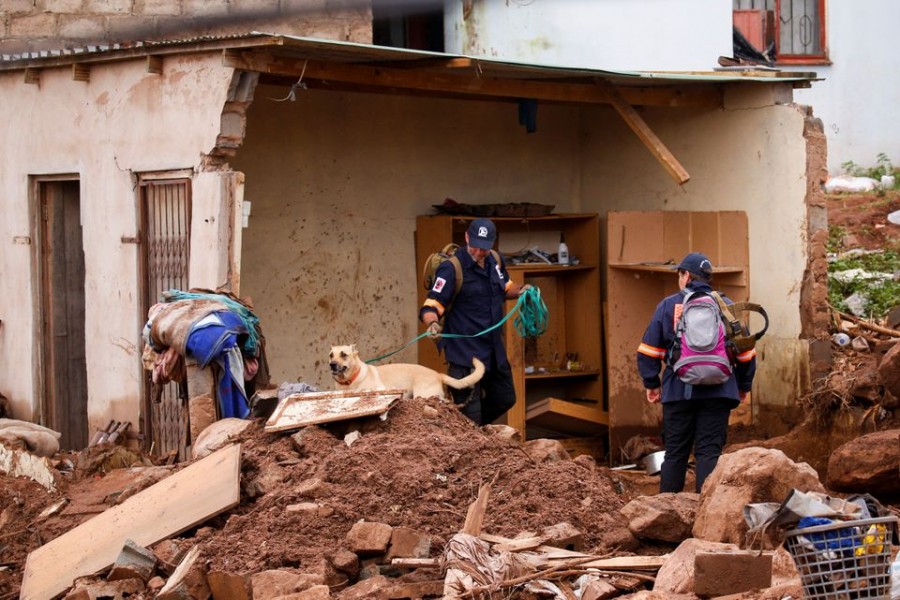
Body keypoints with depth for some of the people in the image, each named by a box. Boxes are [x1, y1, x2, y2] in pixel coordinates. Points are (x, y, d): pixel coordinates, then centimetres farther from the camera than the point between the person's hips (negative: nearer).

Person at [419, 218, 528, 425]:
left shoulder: (496, 260, 4)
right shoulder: (451, 268, -17)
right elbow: (430, 306, -20)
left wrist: (520, 291, 3)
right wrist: (432, 323, -41)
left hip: (494, 349, 7)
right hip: (465, 352, -7)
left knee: (505, 399, 20)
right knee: (469, 412, -6)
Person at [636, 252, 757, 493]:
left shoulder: (668, 306, 3)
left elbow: (648, 351, 2)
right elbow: (746, 353, 9)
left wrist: (651, 384, 13)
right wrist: (744, 386, 20)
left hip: (678, 391, 0)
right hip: (717, 392, 0)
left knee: (675, 453, 8)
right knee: (710, 451, 0)